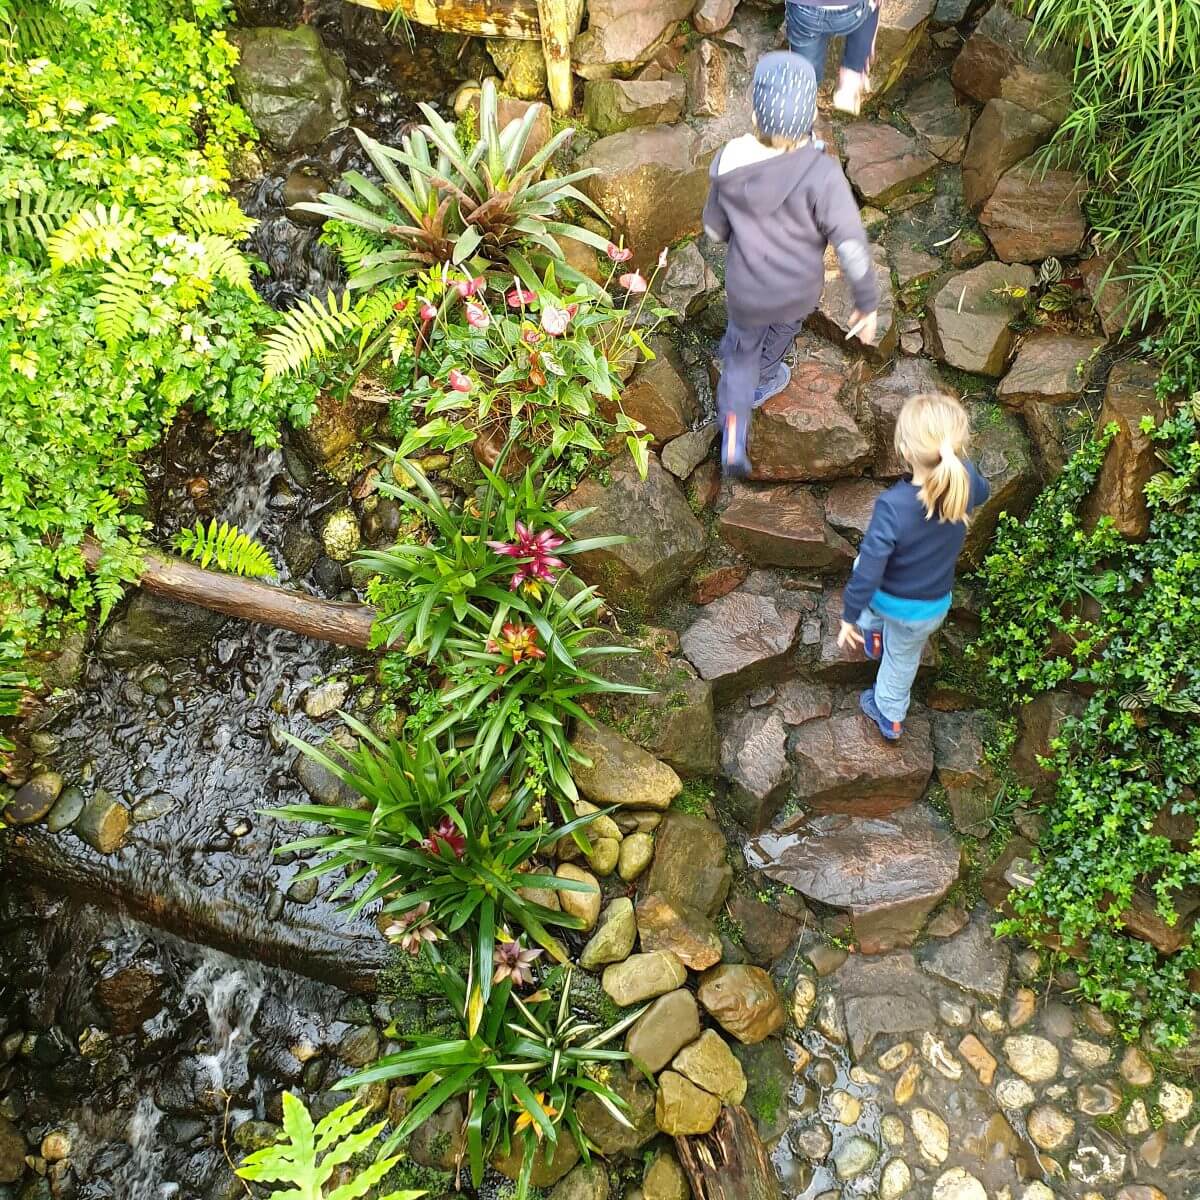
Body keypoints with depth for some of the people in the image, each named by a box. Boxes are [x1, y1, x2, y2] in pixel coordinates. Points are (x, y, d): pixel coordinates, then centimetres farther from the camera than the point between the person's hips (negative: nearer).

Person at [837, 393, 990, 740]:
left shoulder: (893, 506, -39)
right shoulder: (966, 479, -25)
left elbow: (868, 571, -30)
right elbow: (981, 492, 4)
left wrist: (849, 616, -16)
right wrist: (957, 456, 13)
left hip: (887, 598, -3)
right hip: (931, 608, 3)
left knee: (862, 566, 33)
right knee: (903, 659, 31)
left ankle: (871, 630, 53)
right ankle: (890, 716, 54)